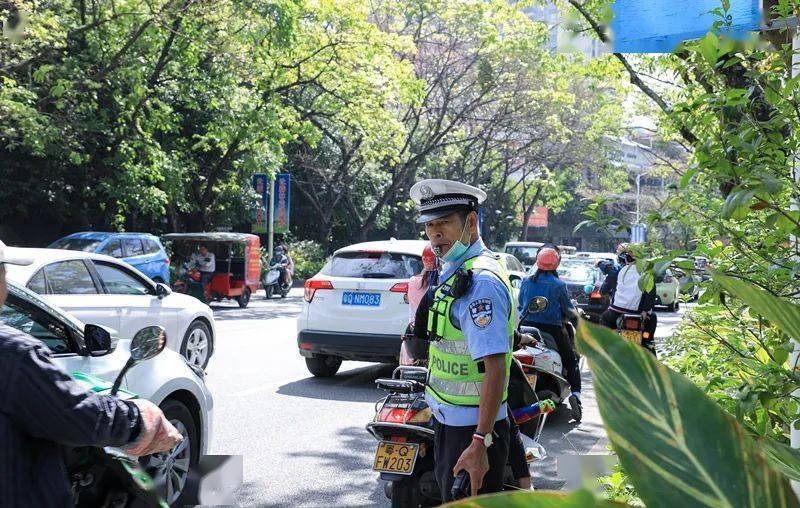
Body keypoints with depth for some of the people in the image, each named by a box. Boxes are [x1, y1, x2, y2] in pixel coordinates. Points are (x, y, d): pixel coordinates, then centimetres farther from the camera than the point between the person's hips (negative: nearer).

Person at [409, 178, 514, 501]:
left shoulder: (481, 280, -23)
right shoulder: (454, 269, 10)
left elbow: (495, 367, -28)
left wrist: (480, 442, -31)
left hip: (471, 427, -10)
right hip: (449, 419, 10)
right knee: (448, 494, 22)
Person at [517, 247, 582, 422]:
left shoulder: (526, 281, 4)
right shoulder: (559, 284, -6)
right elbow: (568, 310, -1)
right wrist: (576, 312, 20)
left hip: (527, 326, 3)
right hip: (552, 329, -3)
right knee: (572, 360, 8)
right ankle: (575, 393, -10)